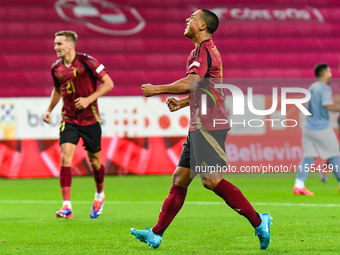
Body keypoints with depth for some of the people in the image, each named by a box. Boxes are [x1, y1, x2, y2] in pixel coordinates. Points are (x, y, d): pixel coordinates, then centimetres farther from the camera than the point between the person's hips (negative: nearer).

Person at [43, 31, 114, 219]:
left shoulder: (87, 62, -12)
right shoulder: (56, 68, 3)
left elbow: (108, 84, -9)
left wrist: (88, 99, -18)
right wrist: (49, 110, 13)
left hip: (90, 119, -3)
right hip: (68, 120, 3)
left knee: (94, 160, 8)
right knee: (65, 157, -15)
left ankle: (100, 195, 38)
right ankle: (66, 206, -18)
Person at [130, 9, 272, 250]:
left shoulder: (205, 50, -11)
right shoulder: (202, 50, 21)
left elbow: (190, 83, -23)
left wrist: (156, 90, -12)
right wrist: (182, 103, 16)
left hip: (209, 125, -10)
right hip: (199, 125, 10)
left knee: (212, 180, -15)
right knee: (180, 179, 7)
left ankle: (258, 221, -11)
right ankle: (156, 234, 8)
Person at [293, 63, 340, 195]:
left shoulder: (312, 87, 14)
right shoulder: (325, 88, -12)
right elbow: (328, 106, -27)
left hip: (309, 128, 8)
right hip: (322, 128, -8)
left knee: (308, 158, 5)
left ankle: (298, 185, -4)